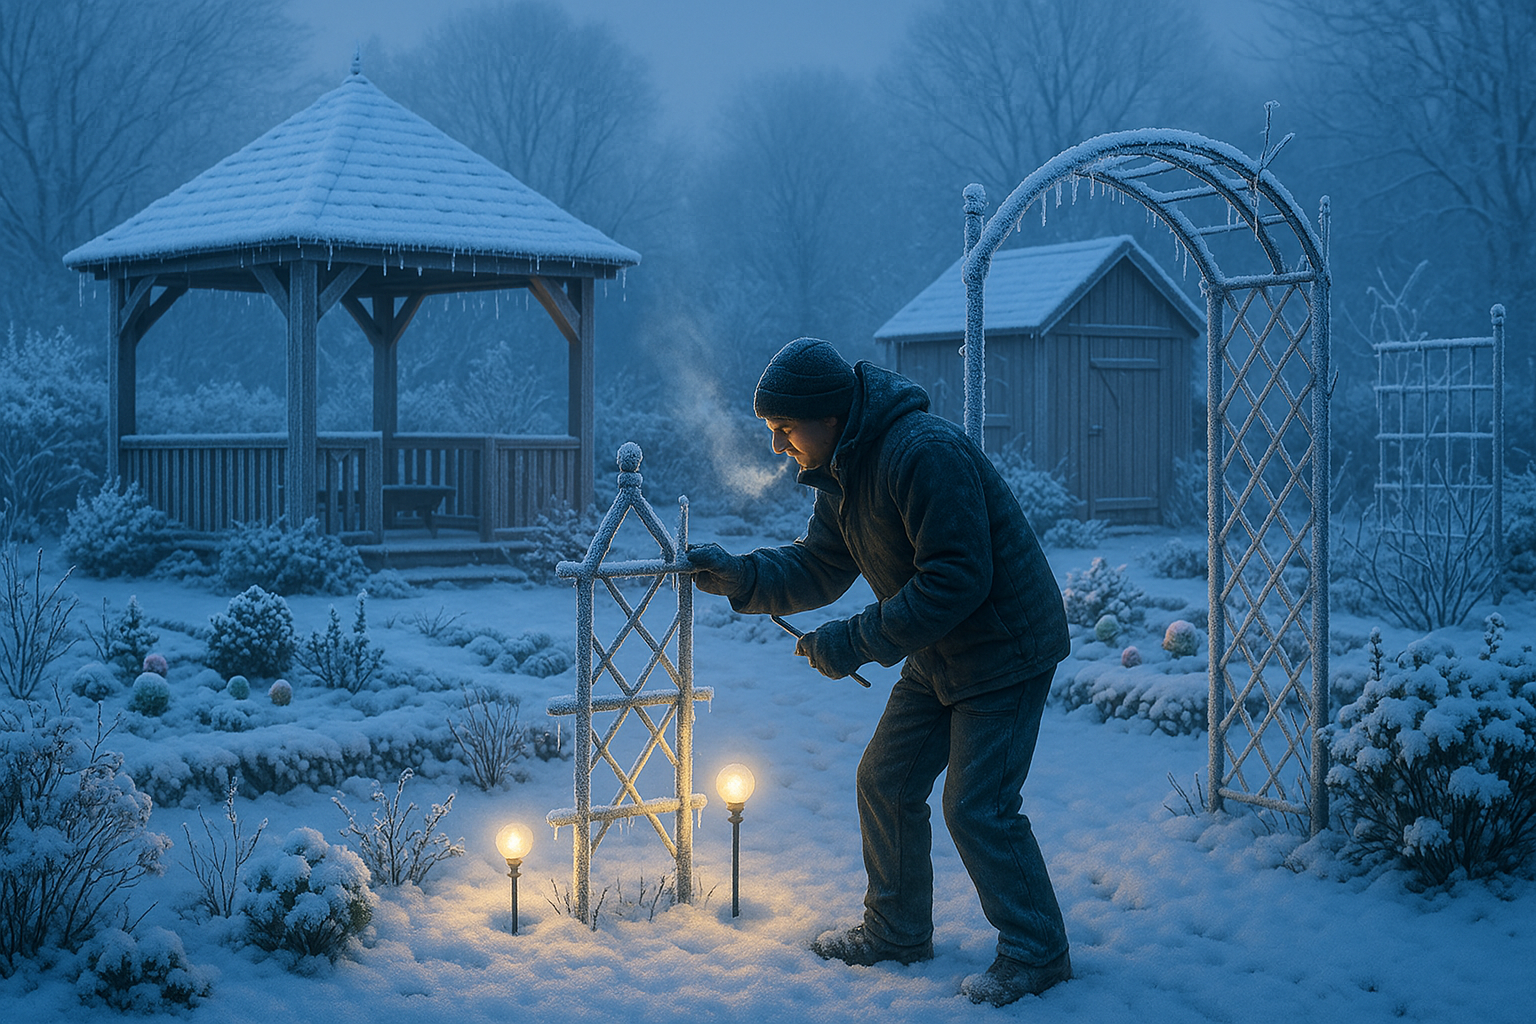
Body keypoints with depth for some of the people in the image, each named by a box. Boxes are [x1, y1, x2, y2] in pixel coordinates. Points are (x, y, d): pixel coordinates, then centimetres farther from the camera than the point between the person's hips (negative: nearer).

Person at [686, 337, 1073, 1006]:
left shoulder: (924, 454, -27)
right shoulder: (841, 473, 5)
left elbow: (956, 580, -30)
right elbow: (816, 570, 10)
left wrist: (853, 642, -26)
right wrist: (740, 578, -8)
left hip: (1004, 650, -10)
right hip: (937, 660, 10)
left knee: (977, 807, -10)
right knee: (885, 783, 12)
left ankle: (1036, 952, 6)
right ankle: (898, 931, 27)